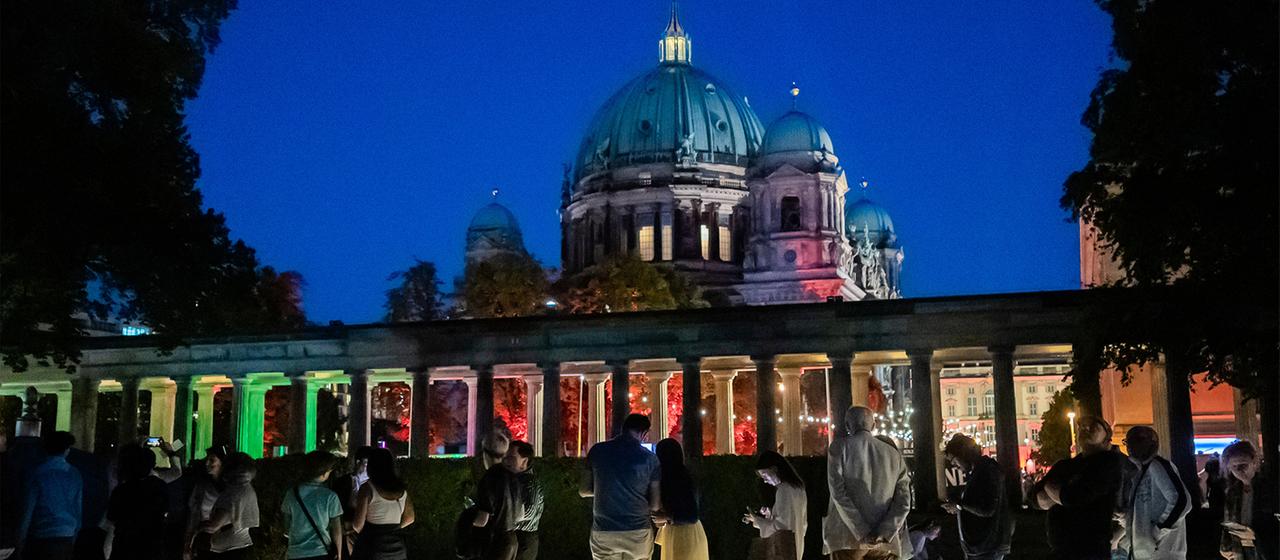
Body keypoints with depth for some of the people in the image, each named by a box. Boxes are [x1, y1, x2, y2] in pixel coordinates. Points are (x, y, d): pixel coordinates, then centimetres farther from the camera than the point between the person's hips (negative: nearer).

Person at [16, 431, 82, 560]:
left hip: (42, 537, -4)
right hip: (66, 538, 4)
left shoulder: (38, 473, -6)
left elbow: (27, 510, -5)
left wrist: (20, 541, 2)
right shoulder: (75, 475, 5)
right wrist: (73, 539, 19)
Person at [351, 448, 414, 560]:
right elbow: (409, 518, 13)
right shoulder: (402, 488, 3)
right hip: (397, 549, 5)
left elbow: (358, 525, -10)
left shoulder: (367, 488, -11)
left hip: (372, 547, -5)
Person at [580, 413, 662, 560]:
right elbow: (655, 505, -3)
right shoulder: (650, 458, -4)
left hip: (603, 533, 1)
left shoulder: (597, 450, 0)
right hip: (638, 533, -1)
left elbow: (583, 491, 7)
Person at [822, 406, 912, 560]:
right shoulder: (894, 454, 12)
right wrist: (883, 533, -7)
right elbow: (903, 501, 2)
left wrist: (862, 532, -11)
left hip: (848, 537, -3)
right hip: (884, 542, 3)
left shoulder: (840, 446, 2)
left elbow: (838, 493, -9)